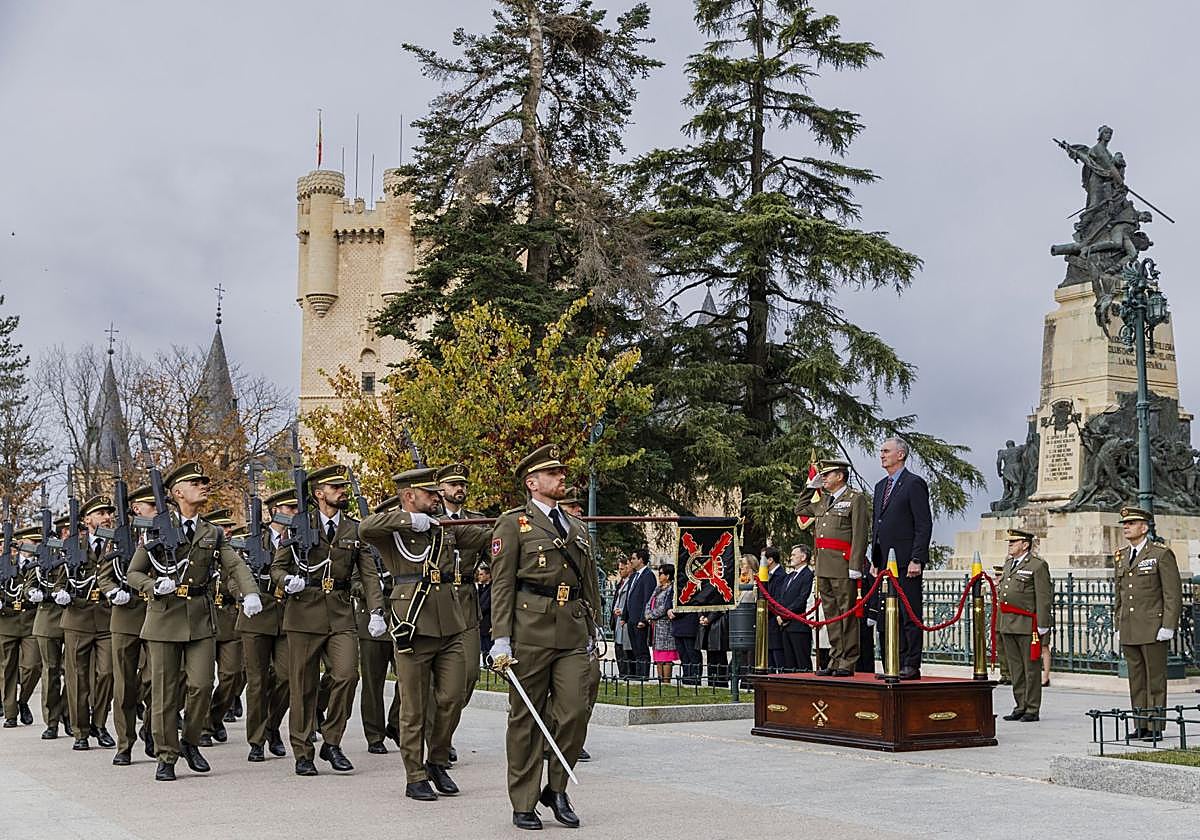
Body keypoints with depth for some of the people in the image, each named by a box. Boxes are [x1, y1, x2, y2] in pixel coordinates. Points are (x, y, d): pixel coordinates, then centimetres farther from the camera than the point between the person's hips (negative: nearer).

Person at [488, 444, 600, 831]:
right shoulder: (513, 523, 2)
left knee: (575, 713, -4)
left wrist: (591, 632, 17)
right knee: (526, 719, 2)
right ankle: (524, 804, 11)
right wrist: (501, 640, -11)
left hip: (573, 635, 5)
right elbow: (501, 585, -3)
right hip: (531, 631, -5)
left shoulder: (577, 527, 20)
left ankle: (556, 789, 17)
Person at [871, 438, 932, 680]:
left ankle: (912, 666, -3)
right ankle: (898, 664, 14)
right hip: (886, 561, 8)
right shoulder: (881, 486, 19)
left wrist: (917, 560, -17)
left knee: (910, 614, -5)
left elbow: (924, 525, -11)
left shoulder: (914, 484, -6)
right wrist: (875, 560, 17)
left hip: (906, 562, -8)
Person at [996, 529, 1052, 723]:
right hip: (1007, 625, 8)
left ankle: (1032, 709, 3)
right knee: (1015, 669, 11)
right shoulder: (1008, 564, 19)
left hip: (1027, 625, -8)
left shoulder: (1038, 565, -6)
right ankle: (1020, 706, 18)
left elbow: (1044, 597, -11)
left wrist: (1042, 625, -16)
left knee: (1031, 668, -2)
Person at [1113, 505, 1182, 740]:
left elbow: (1174, 594, -8)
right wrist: (1119, 627, 15)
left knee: (1155, 679, -1)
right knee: (1136, 681, 8)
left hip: (1153, 629, -6)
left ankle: (1156, 727, 3)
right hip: (1129, 631, 6)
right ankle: (1141, 726, 13)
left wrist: (1168, 626, -14)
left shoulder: (1162, 554, -5)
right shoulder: (1121, 556, 14)